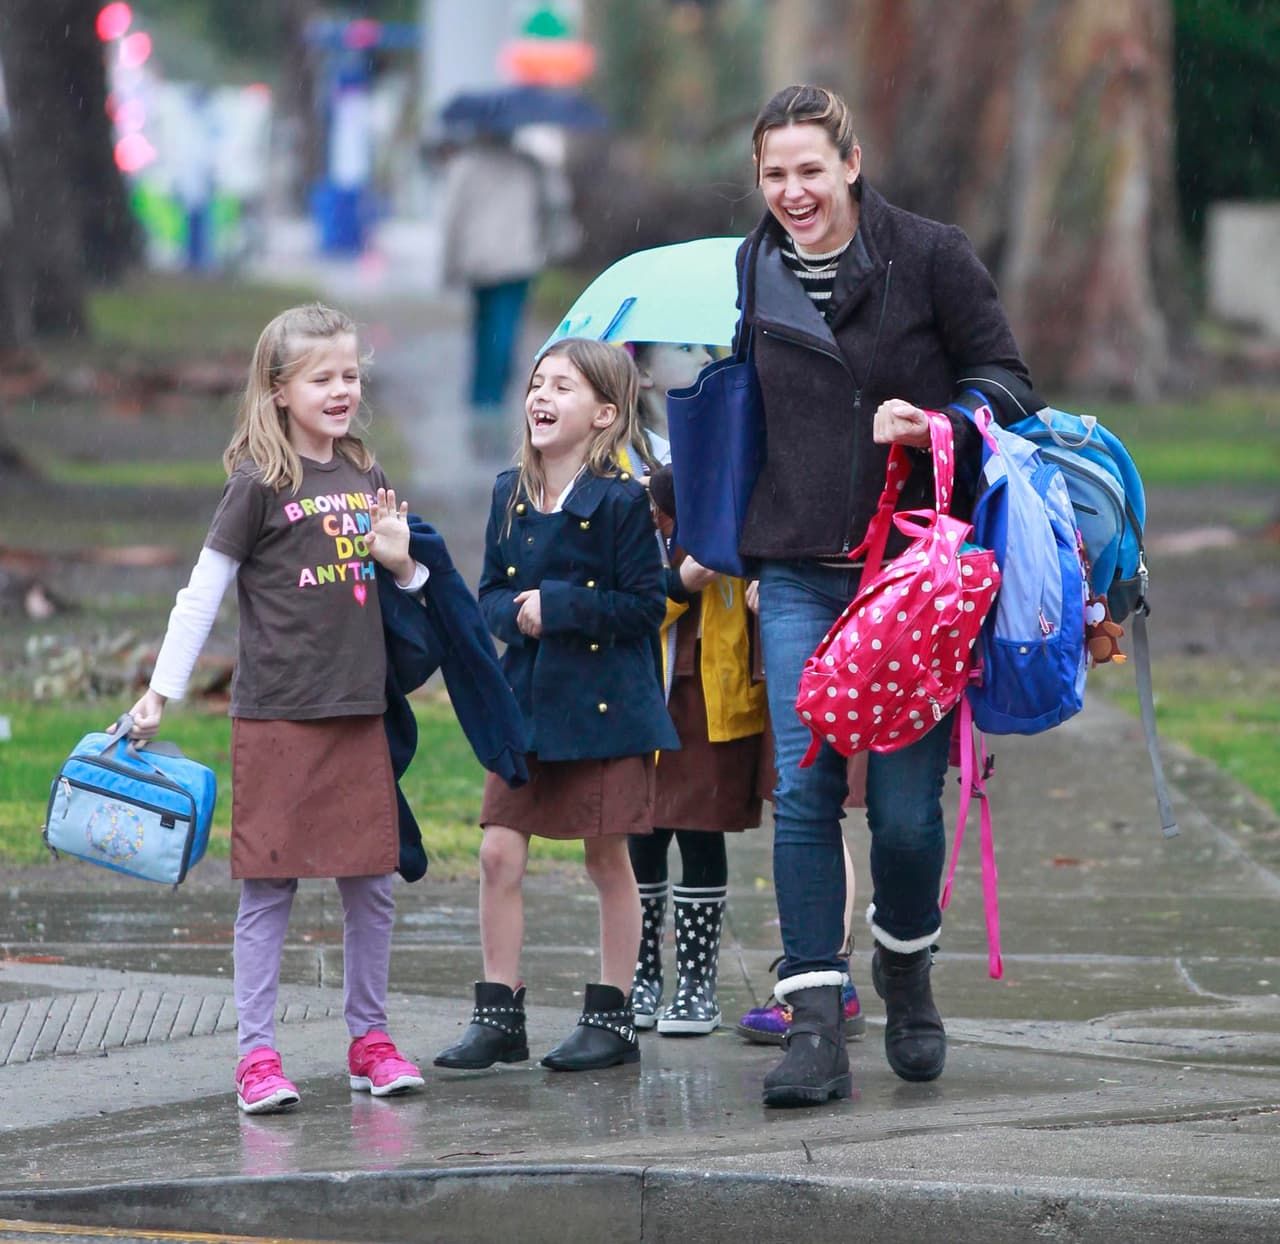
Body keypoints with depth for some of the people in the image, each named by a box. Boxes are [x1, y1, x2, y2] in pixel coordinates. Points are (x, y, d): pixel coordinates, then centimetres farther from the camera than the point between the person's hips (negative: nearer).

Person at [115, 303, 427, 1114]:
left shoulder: (367, 480, 10)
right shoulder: (259, 486, -5)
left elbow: (408, 593, 21)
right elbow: (203, 591, -4)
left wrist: (404, 563, -2)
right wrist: (161, 692, -7)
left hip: (360, 712, 5)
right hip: (276, 716, -5)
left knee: (373, 883, 7)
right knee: (269, 886, -3)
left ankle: (371, 1039, 17)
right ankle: (257, 1054, 1)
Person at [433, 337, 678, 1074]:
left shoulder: (620, 500, -11)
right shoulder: (510, 495, 7)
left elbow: (646, 604, -12)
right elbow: (493, 592, 13)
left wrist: (559, 606, -19)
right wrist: (516, 614, -10)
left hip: (603, 705, -5)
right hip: (527, 703, 5)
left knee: (608, 860, 5)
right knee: (500, 854, 0)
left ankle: (613, 1017, 14)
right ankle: (499, 1016, 8)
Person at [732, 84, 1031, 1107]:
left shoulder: (930, 256, -4)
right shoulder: (755, 275, 8)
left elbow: (1007, 385, 0)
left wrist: (936, 427, -20)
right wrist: (725, 541, 17)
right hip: (800, 572, 3)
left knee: (906, 809, -4)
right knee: (804, 796, -8)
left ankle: (906, 971, 25)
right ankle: (816, 1030, -7)